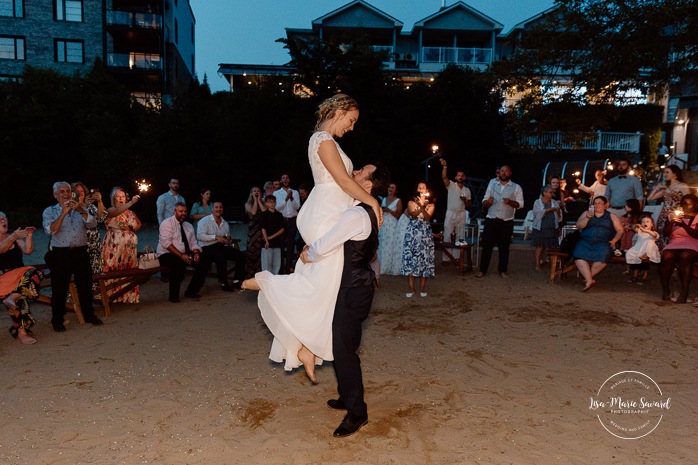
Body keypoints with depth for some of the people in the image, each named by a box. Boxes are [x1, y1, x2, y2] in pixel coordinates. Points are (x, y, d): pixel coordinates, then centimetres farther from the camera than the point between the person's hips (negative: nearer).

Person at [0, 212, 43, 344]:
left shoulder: (15, 236, 14)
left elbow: (28, 250, -1)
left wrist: (29, 236, -18)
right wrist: (13, 237, -36)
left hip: (20, 276, 4)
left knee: (35, 273, -30)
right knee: (20, 298, -30)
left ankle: (12, 297, -34)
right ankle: (21, 332, -26)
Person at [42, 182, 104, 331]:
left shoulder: (80, 209, 12)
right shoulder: (49, 211, 4)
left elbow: (93, 224, -4)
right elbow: (50, 230, -13)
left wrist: (81, 210, -18)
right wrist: (63, 213, -19)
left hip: (80, 253, 3)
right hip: (60, 255, -3)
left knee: (85, 285, 10)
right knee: (59, 288, 1)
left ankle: (89, 315, 24)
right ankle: (57, 320, 14)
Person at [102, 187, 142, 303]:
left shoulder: (130, 212, 15)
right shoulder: (110, 210, -1)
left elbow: (139, 224, 31)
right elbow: (117, 211, -25)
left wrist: (132, 230, 12)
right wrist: (131, 202, -36)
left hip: (129, 246, 5)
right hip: (115, 245, -5)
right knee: (114, 270, -7)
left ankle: (129, 296, 15)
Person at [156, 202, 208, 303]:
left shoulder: (189, 226, 16)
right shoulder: (167, 223, -5)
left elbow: (193, 243, 14)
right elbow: (166, 243, -17)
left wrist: (196, 253, -9)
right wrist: (181, 255, -25)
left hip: (185, 255, 7)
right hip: (167, 255, -6)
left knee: (204, 263, -14)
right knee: (179, 264, -38)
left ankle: (191, 291, -2)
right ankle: (173, 296, -21)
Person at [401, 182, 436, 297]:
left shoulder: (430, 204, 9)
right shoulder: (411, 202, 8)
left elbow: (427, 217, -10)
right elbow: (413, 214, -12)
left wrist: (422, 207, -27)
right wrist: (421, 206, -29)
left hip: (425, 233, 1)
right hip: (412, 232, -1)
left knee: (425, 257, -2)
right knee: (411, 257, -5)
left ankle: (422, 287, 5)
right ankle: (411, 287, -1)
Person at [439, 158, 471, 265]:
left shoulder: (467, 190, 12)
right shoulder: (451, 185, 0)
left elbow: (469, 204, 17)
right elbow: (444, 177, -19)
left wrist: (466, 201, -7)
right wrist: (445, 166, -35)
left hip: (462, 215, 4)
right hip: (450, 213, -4)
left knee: (459, 237, 7)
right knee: (447, 236, -5)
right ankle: (445, 258, -1)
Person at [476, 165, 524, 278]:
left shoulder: (516, 187, 5)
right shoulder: (492, 185, 13)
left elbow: (520, 204, 0)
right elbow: (484, 203, 10)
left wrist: (510, 202, -19)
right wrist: (487, 202, -13)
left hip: (506, 223, -1)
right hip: (490, 220, 1)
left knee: (504, 247, 5)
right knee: (486, 245, 0)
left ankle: (503, 271, 15)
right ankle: (482, 270, 5)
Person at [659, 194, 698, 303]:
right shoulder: (673, 215, 19)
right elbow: (666, 233, 9)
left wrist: (683, 225, -20)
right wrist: (671, 222, -9)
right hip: (674, 244, 2)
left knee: (685, 256, -37)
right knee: (666, 257, -33)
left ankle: (684, 293, -37)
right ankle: (665, 290, -24)